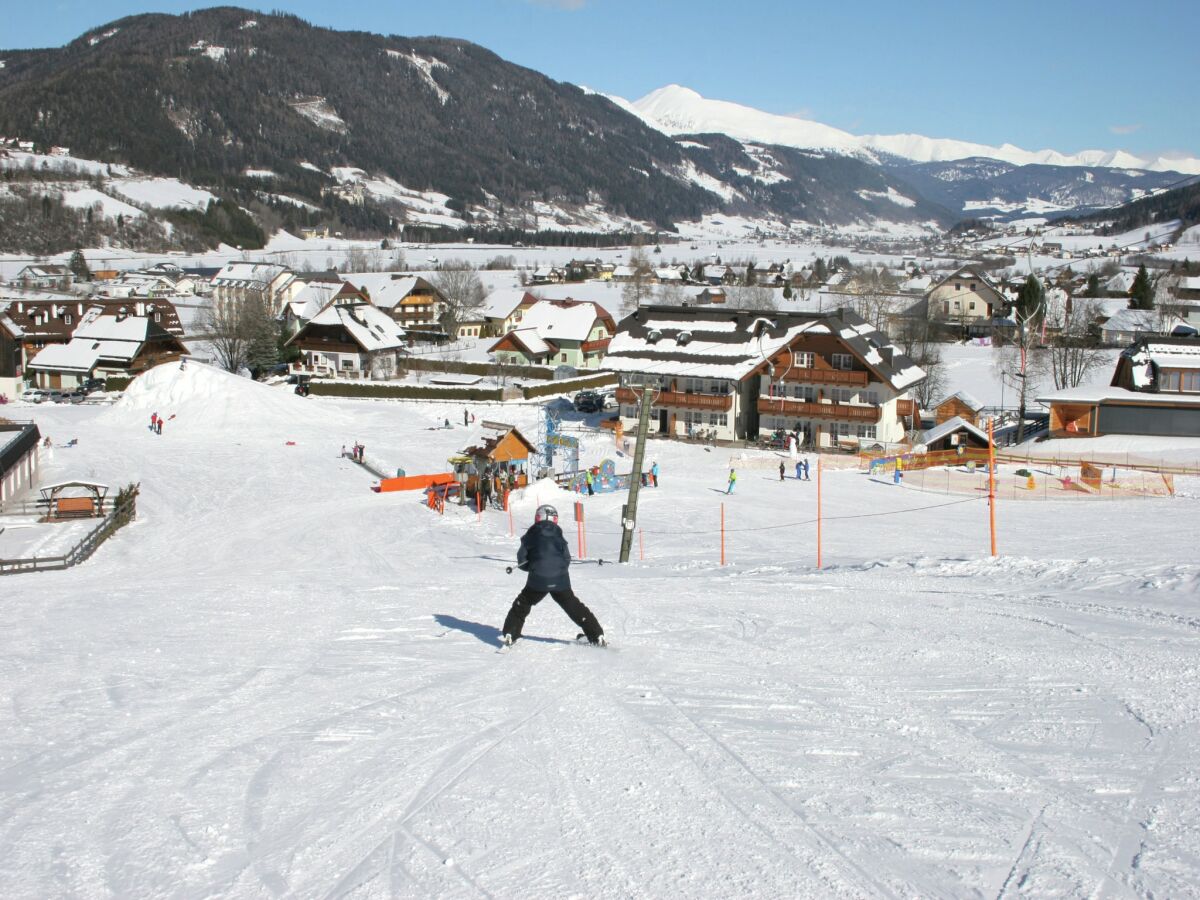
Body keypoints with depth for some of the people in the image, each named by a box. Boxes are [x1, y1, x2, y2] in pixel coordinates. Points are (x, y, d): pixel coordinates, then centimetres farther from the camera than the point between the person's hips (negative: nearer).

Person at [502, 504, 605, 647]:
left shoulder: (531, 535, 3)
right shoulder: (558, 535, 6)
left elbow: (522, 559, 4)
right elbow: (567, 559, 6)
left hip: (538, 581, -1)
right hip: (560, 580, 1)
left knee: (521, 605, 16)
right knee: (575, 608, 11)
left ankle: (509, 635, 8)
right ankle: (597, 636, 10)